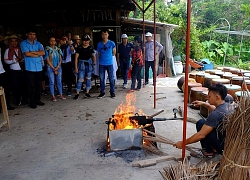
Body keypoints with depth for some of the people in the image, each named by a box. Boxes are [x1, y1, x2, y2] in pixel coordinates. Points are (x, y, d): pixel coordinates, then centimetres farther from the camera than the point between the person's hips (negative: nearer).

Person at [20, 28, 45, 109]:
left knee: (39, 85, 9)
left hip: (39, 68, 4)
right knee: (31, 86, 0)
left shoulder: (38, 43, 12)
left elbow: (43, 52, -3)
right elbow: (26, 54, -13)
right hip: (30, 68, -4)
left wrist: (32, 52, -12)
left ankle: (38, 100, 22)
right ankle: (32, 102, 9)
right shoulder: (23, 43, 1)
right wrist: (38, 54, -3)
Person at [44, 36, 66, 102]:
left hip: (58, 67, 3)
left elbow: (60, 59, 5)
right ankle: (53, 96, 6)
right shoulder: (47, 49, -4)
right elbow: (48, 60, -7)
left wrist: (57, 67, -8)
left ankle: (61, 95, 14)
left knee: (59, 81, 6)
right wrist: (53, 68, -9)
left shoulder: (58, 49, 7)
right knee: (52, 82, 0)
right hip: (50, 68, -3)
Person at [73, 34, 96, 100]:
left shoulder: (91, 48, 2)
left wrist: (94, 63, -1)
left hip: (89, 64, 3)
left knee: (88, 78, 8)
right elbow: (76, 58, -5)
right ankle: (77, 93, 3)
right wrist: (76, 67, -9)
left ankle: (87, 93, 19)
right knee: (80, 79, -6)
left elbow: (93, 56, 11)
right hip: (81, 64, -3)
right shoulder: (79, 48, -6)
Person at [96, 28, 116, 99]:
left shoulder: (111, 43, -2)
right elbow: (99, 54, 13)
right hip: (101, 64, 2)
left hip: (109, 63, -1)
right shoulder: (99, 44, 2)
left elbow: (114, 53, 14)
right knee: (101, 79, 6)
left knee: (111, 79, 3)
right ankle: (102, 92, 17)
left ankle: (112, 92, 15)